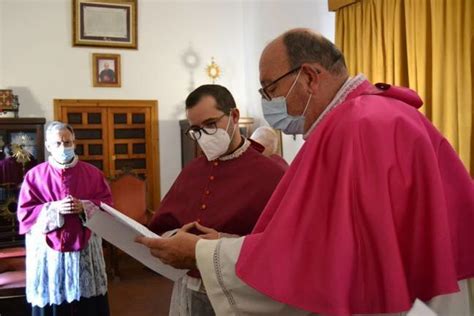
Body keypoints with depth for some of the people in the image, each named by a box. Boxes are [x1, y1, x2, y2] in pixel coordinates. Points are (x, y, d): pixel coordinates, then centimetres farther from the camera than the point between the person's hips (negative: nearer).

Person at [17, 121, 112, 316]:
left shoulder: (92, 173, 3)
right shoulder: (35, 175, 0)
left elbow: (107, 204, 2)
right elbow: (24, 213, -2)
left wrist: (84, 206, -16)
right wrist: (54, 208, -17)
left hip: (85, 248, 1)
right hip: (48, 250, -1)